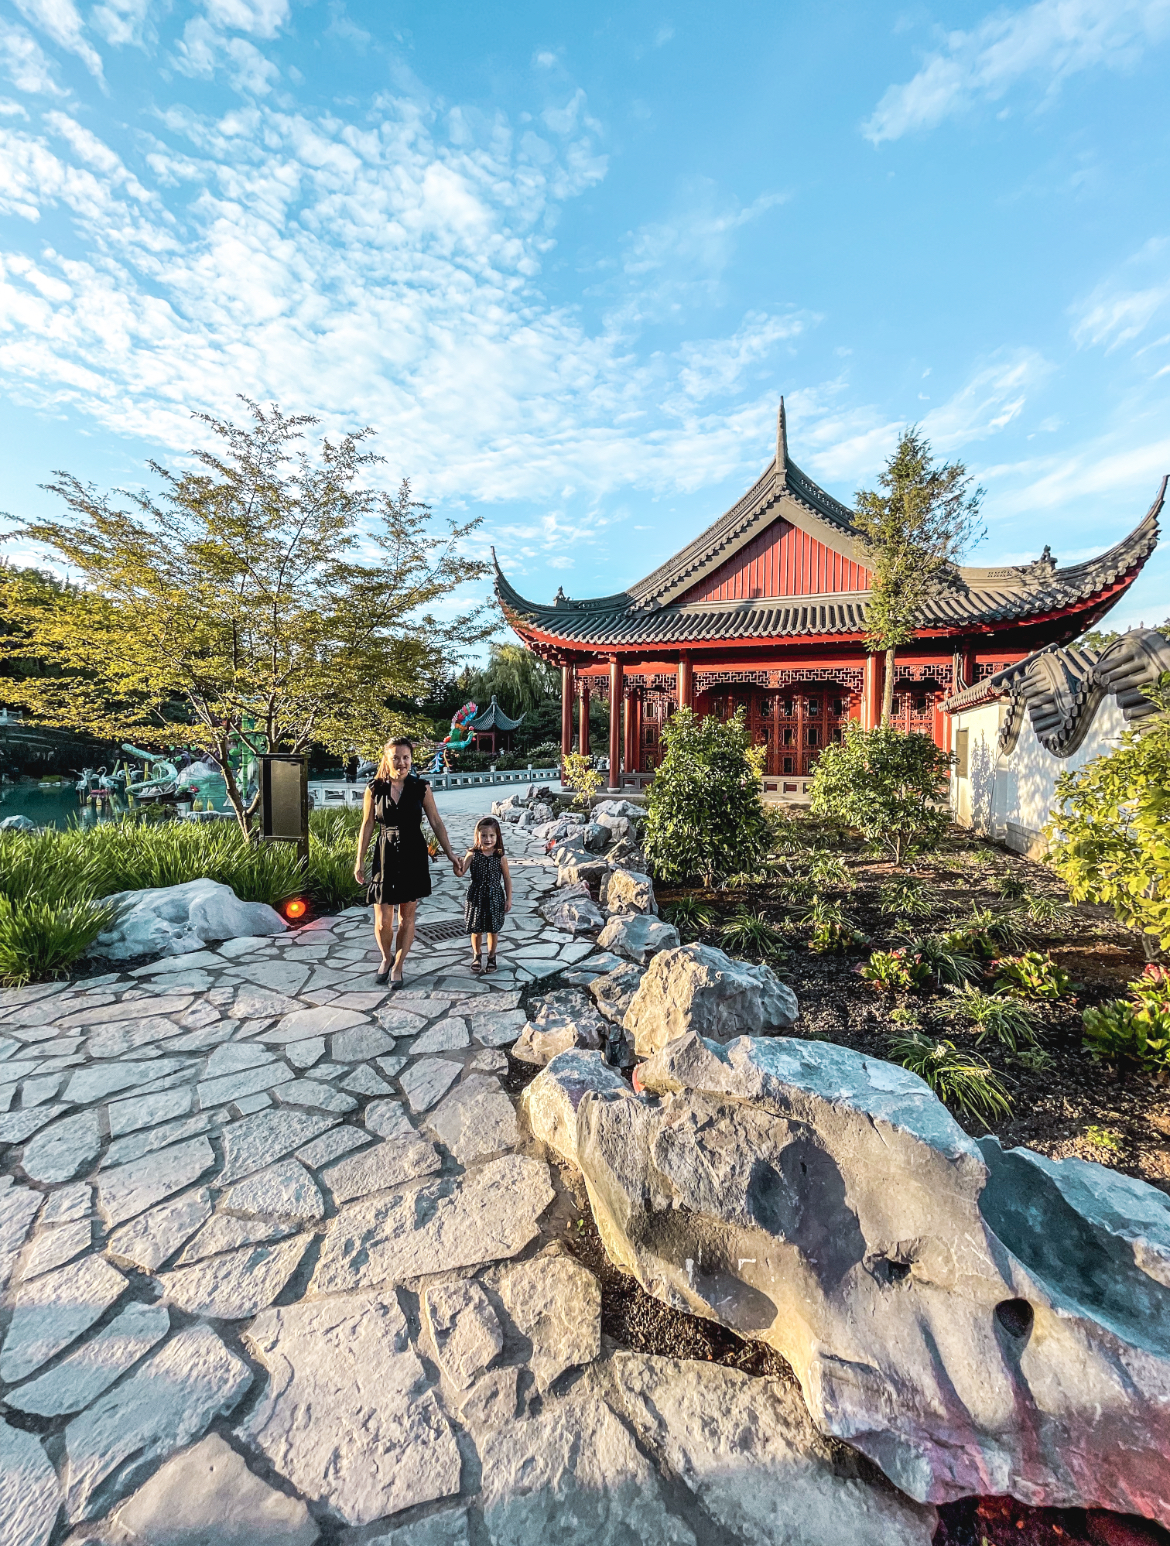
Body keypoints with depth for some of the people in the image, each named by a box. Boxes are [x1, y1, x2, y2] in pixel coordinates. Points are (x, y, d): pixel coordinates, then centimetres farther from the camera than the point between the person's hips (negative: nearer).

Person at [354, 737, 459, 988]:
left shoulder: (421, 787, -3)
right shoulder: (374, 788, -2)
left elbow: (436, 823, 1)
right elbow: (367, 826, 4)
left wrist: (451, 855, -1)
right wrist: (359, 861, 3)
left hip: (414, 857, 0)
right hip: (385, 856, 0)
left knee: (407, 917, 9)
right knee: (382, 921, 2)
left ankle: (397, 967, 28)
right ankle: (386, 957, 33)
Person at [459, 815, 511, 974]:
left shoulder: (500, 858, -8)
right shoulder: (472, 855, -8)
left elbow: (507, 879, 0)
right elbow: (461, 873, -15)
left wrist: (508, 899, 1)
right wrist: (457, 867, -38)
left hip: (495, 898, 0)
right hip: (476, 897, 0)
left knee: (493, 930, 10)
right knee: (476, 929, 11)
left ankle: (491, 956, 32)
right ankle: (476, 956, 34)